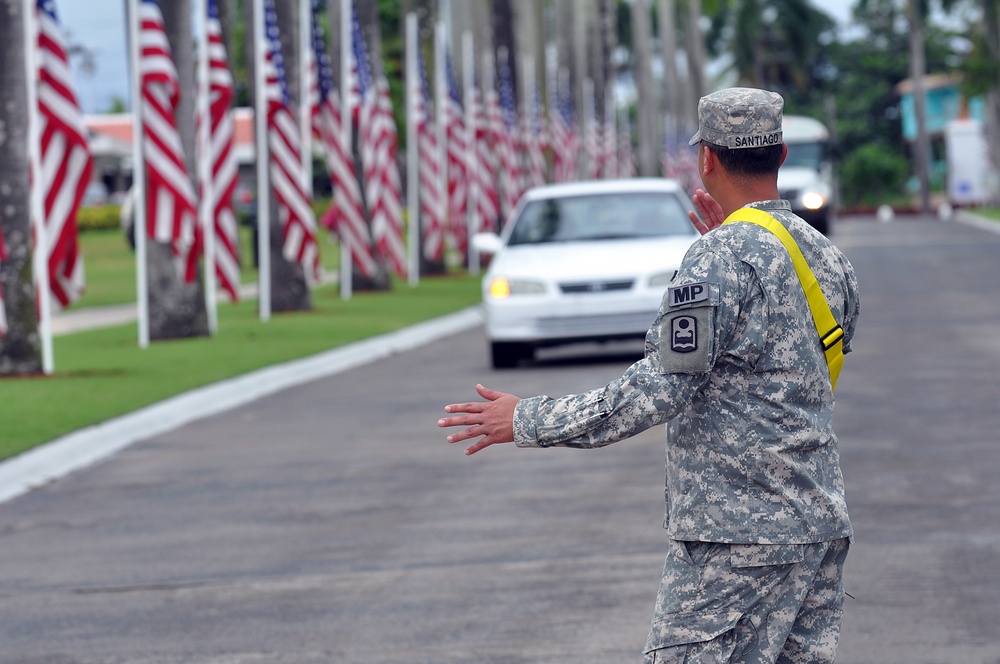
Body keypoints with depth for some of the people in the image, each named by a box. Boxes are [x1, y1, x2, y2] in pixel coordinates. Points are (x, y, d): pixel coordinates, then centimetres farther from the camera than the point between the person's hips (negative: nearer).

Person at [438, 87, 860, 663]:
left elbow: (660, 391, -17)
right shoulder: (829, 257, 12)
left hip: (736, 534, -9)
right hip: (824, 523, 9)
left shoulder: (722, 257, -13)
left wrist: (528, 421, -9)